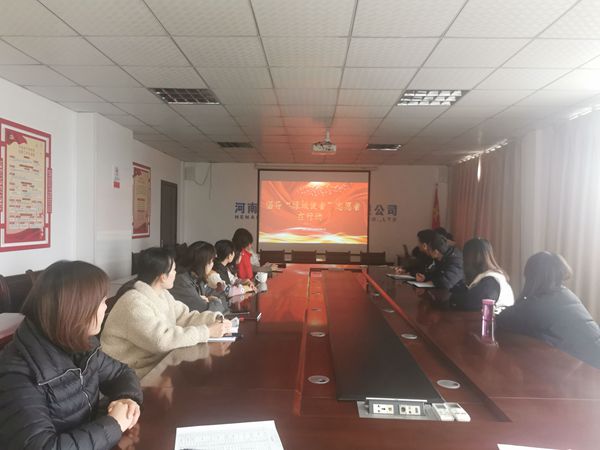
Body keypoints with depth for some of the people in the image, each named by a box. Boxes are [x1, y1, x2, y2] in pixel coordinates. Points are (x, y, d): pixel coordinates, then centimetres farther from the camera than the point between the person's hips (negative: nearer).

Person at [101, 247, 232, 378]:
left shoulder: (163, 294, 6)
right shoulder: (134, 304, -25)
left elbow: (185, 317, 6)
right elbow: (162, 340, -31)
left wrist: (215, 319, -11)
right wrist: (208, 332, -28)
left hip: (159, 360, 8)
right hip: (135, 374, -8)